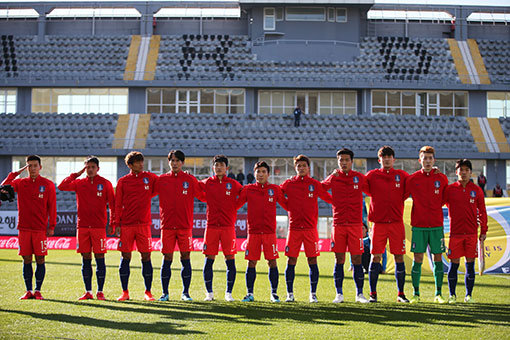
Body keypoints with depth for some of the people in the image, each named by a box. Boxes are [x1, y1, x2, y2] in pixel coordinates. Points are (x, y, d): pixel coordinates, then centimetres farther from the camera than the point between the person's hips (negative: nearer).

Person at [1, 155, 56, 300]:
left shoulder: (48, 184, 3)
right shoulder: (20, 183, 9)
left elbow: (52, 207, 3)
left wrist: (51, 226, -2)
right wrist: (16, 173, -5)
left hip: (40, 228, -2)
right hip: (24, 227, 2)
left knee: (40, 260, -1)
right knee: (26, 260, 4)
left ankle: (38, 291, 7)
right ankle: (28, 291, 10)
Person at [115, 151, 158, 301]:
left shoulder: (149, 177, 7)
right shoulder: (123, 181, 5)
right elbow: (117, 204, 5)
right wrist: (117, 224, 0)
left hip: (144, 224, 0)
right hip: (126, 225, 0)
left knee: (146, 257, -1)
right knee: (125, 257, 1)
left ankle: (148, 293, 6)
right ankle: (125, 292, 9)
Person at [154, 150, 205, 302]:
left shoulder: (190, 180, 5)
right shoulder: (161, 180, 7)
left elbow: (202, 196, 10)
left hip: (185, 225, 0)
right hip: (167, 225, 0)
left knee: (186, 258, 1)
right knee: (167, 259, 1)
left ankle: (185, 292, 9)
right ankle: (165, 293, 9)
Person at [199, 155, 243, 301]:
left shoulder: (233, 184, 4)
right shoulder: (207, 183, 7)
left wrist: (233, 209, 6)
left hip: (228, 226, -1)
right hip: (211, 226, 1)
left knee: (230, 260, -2)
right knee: (209, 260, 0)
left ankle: (229, 292, 8)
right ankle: (209, 293, 10)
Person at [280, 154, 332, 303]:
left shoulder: (315, 184, 6)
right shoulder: (289, 183, 7)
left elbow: (329, 199, 8)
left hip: (310, 228, 0)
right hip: (294, 228, 0)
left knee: (312, 260, -1)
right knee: (291, 261, 0)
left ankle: (313, 294, 8)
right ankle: (290, 294, 8)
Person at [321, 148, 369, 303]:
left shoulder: (359, 177, 4)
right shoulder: (333, 178, 6)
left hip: (355, 223, -1)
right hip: (338, 224, 1)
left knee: (357, 259, -1)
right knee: (339, 260, 0)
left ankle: (359, 293, 7)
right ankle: (339, 294, 6)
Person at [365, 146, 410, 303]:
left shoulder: (401, 176, 8)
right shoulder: (372, 175, 6)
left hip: (397, 222, 1)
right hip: (378, 222, -1)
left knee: (399, 256, 1)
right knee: (375, 257, -3)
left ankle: (401, 294, 9)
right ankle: (373, 294, 5)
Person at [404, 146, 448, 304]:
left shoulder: (442, 179, 5)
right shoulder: (412, 179, 1)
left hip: (437, 225, 2)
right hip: (418, 225, -1)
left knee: (438, 258, 3)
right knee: (418, 259, -2)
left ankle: (438, 294, 10)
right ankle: (416, 294, 6)